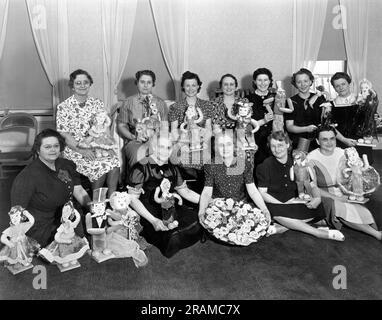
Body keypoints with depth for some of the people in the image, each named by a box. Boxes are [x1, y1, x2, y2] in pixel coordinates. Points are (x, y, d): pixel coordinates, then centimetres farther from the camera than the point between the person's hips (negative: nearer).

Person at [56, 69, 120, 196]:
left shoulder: (97, 103, 10)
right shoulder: (63, 107, -1)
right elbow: (64, 135, -6)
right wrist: (82, 150, -18)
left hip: (97, 147, 3)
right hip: (74, 149, -3)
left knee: (114, 161, -29)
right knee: (99, 166, -30)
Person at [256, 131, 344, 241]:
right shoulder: (265, 166, -4)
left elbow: (312, 186, 8)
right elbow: (263, 193, -9)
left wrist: (317, 198, -15)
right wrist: (283, 204, -19)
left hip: (293, 202, 4)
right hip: (275, 204, -4)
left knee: (321, 208, -20)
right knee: (277, 212, -39)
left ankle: (282, 228, -24)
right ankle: (318, 233, -30)